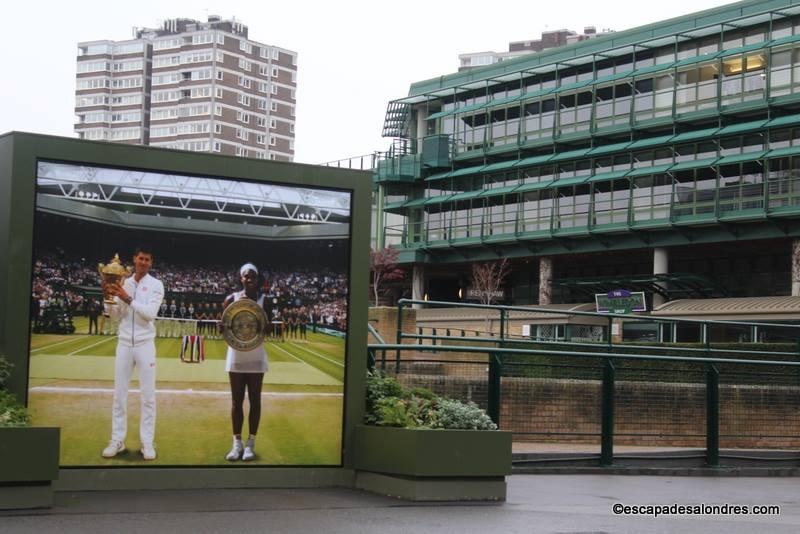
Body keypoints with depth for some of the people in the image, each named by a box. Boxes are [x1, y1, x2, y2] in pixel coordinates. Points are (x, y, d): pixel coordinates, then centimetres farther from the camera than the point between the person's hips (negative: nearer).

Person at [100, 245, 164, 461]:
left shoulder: (156, 285, -3)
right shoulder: (124, 283, 7)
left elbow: (150, 313, -16)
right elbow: (116, 315, 7)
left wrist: (128, 299, -21)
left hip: (145, 344, -3)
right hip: (124, 343, 3)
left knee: (148, 394, -1)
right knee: (119, 393, 5)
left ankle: (147, 442, 3)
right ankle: (117, 440, 10)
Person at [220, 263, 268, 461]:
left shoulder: (263, 300, -2)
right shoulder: (231, 299, -2)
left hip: (256, 355, 0)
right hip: (236, 354, 0)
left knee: (254, 400, 3)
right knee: (236, 400, 5)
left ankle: (250, 444, 9)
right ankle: (237, 443, 11)